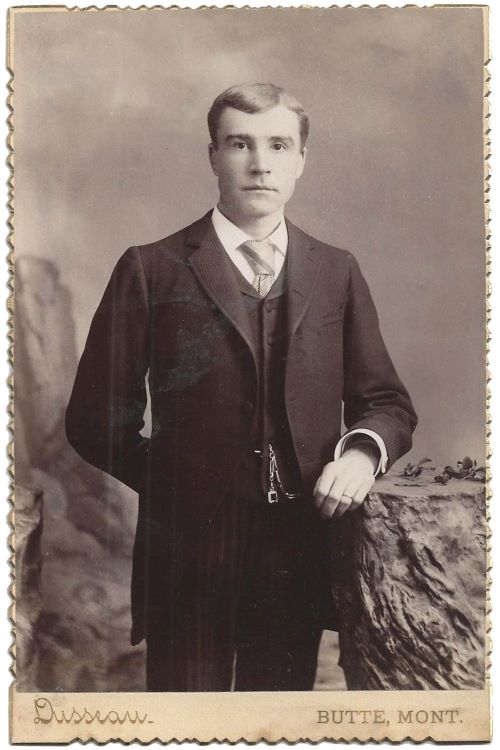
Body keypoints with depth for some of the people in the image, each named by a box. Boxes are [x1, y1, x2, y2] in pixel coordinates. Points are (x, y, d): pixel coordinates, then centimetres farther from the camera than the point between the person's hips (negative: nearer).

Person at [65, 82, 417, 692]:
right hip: (189, 560, -3)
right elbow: (94, 418, 0)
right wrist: (175, 482, -4)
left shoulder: (337, 272, 8)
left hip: (301, 558, 3)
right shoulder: (152, 270, -2)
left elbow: (387, 402, 11)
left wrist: (363, 450, -9)